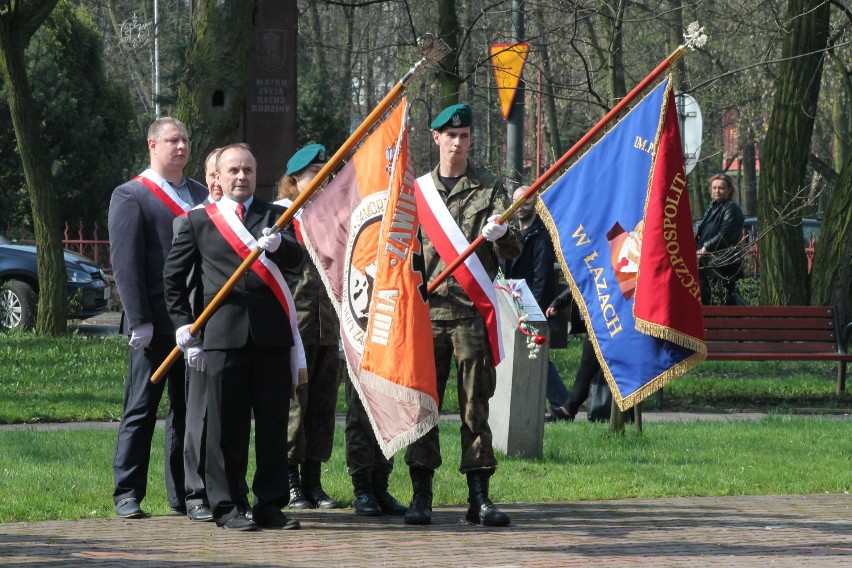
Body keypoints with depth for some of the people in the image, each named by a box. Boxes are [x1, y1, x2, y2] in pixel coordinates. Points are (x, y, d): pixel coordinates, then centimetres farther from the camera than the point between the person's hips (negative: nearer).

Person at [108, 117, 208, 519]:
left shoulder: (200, 195, 16)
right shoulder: (130, 196, -2)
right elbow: (125, 262, -9)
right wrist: (139, 320, -17)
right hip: (154, 326, -6)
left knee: (189, 410, 9)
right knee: (141, 410, -3)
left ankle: (183, 493, 15)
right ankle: (127, 495, 0)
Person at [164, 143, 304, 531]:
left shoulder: (274, 216, 15)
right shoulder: (199, 221, 12)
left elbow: (295, 259, -1)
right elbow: (173, 277, 15)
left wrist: (278, 245, -23)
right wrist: (184, 327, 7)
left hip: (272, 333, 1)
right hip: (223, 335, -1)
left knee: (273, 423, 2)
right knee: (227, 425, -2)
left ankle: (270, 504, 9)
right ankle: (228, 506, 4)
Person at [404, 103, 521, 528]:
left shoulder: (490, 189, 7)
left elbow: (512, 252, -1)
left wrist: (501, 234, -23)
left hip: (473, 310, -2)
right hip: (427, 310, 2)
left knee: (476, 404, -2)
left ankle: (479, 496, 0)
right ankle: (421, 494, 4)